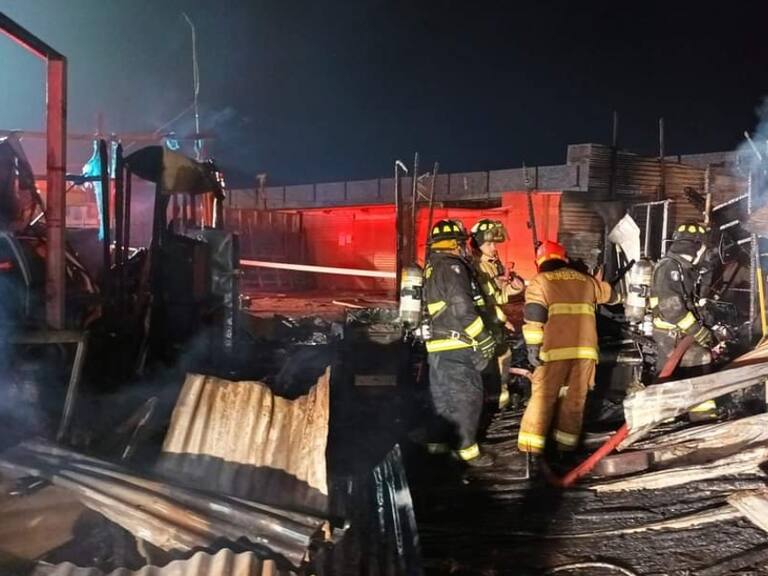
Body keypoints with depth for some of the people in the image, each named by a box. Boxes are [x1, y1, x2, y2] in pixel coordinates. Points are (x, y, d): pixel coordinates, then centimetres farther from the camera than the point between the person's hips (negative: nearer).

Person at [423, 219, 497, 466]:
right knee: (467, 397, -2)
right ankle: (467, 450, 4)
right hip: (455, 346, -10)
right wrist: (483, 337, -16)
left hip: (440, 345, 10)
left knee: (445, 397, 17)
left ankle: (440, 443, 24)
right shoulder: (451, 266, -15)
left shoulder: (432, 267, 16)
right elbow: (463, 307, -22)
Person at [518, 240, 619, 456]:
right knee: (575, 398, 12)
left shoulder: (539, 281, 6)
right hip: (585, 348, 4)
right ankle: (566, 445, 16)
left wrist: (533, 347, -8)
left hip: (556, 349, -3)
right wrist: (599, 282, 59)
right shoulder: (585, 280, 20)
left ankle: (531, 448, 2)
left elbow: (534, 316, -8)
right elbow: (612, 296, 39)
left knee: (543, 396, 3)